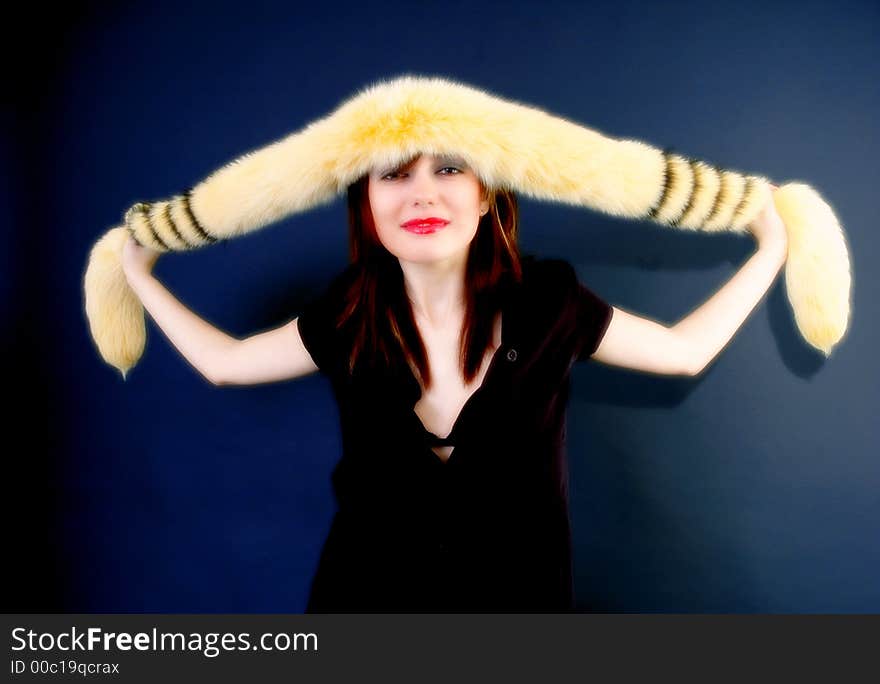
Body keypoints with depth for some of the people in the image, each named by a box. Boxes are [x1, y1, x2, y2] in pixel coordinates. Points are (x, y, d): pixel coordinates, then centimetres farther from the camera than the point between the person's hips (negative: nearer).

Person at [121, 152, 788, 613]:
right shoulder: (347, 317, -11)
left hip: (517, 596, 0)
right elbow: (225, 361, 5)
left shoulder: (546, 302, -15)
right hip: (365, 597, 1)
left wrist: (773, 247, 2)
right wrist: (138, 273, 11)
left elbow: (686, 350, -1)